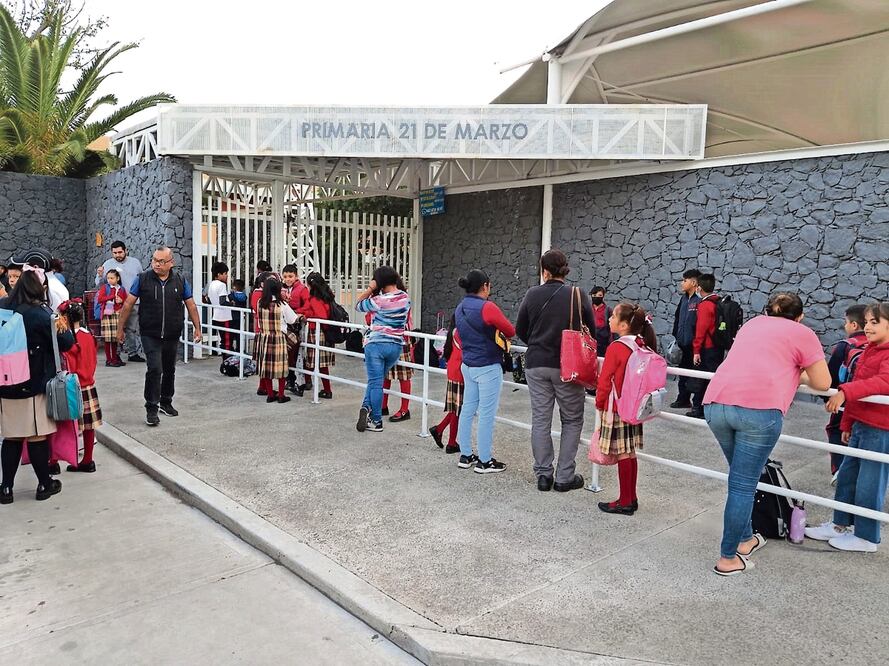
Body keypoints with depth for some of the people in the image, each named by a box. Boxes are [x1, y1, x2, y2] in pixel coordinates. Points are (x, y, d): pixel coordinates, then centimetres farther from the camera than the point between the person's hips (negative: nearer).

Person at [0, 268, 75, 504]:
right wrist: (61, 326, 6)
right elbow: (66, 342, -10)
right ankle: (44, 484, 18)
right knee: (38, 436, 6)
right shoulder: (40, 313, -15)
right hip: (35, 385, -5)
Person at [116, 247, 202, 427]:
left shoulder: (180, 281, 3)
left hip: (172, 336, 3)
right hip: (150, 336, -3)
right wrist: (121, 329, 2)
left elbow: (191, 305, 8)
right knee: (154, 369, -13)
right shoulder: (142, 279, -3)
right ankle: (151, 409, -2)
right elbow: (128, 304, 1)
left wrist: (197, 328, 3)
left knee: (169, 370, 14)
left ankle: (166, 402, 32)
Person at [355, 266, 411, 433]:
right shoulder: (406, 297, 2)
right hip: (396, 346, 5)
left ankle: (377, 422, 2)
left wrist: (370, 289, -2)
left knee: (375, 383, 2)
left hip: (375, 344, -5)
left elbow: (358, 305, -1)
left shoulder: (379, 301, -15)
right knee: (377, 380, 18)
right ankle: (367, 407, 3)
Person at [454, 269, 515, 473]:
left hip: (468, 365, 8)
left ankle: (465, 456, 21)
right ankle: (485, 461, 8)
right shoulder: (487, 308, -17)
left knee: (467, 410, 13)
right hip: (488, 367, -8)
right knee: (486, 415, 0)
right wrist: (500, 333, 10)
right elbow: (511, 331, -10)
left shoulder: (460, 308, 7)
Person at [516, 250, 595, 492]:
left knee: (540, 420, 10)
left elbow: (520, 330, 4)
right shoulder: (578, 295, -7)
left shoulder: (532, 295, -3)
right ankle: (565, 477, 11)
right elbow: (592, 331, 0)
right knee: (572, 420, 11)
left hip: (536, 365, 2)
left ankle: (543, 475, 15)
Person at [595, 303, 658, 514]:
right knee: (630, 453, 14)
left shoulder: (616, 348, -17)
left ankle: (625, 502, 8)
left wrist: (600, 402, 2)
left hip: (616, 408, -7)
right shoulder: (642, 346, 4)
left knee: (623, 455, 0)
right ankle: (631, 498, 23)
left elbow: (605, 381, -14)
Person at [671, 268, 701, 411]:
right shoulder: (684, 299, 11)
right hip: (682, 344, 9)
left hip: (693, 345, -9)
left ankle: (698, 404, 10)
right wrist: (676, 337, 16)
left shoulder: (699, 300, -16)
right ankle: (683, 400, 33)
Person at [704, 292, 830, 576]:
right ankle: (728, 558, 9)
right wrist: (801, 375, 36)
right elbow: (823, 384, 17)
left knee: (741, 477, 23)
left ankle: (744, 538, 34)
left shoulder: (752, 324, 30)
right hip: (758, 408, -5)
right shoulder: (803, 333, 16)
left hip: (715, 403, 5)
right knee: (743, 485, 2)